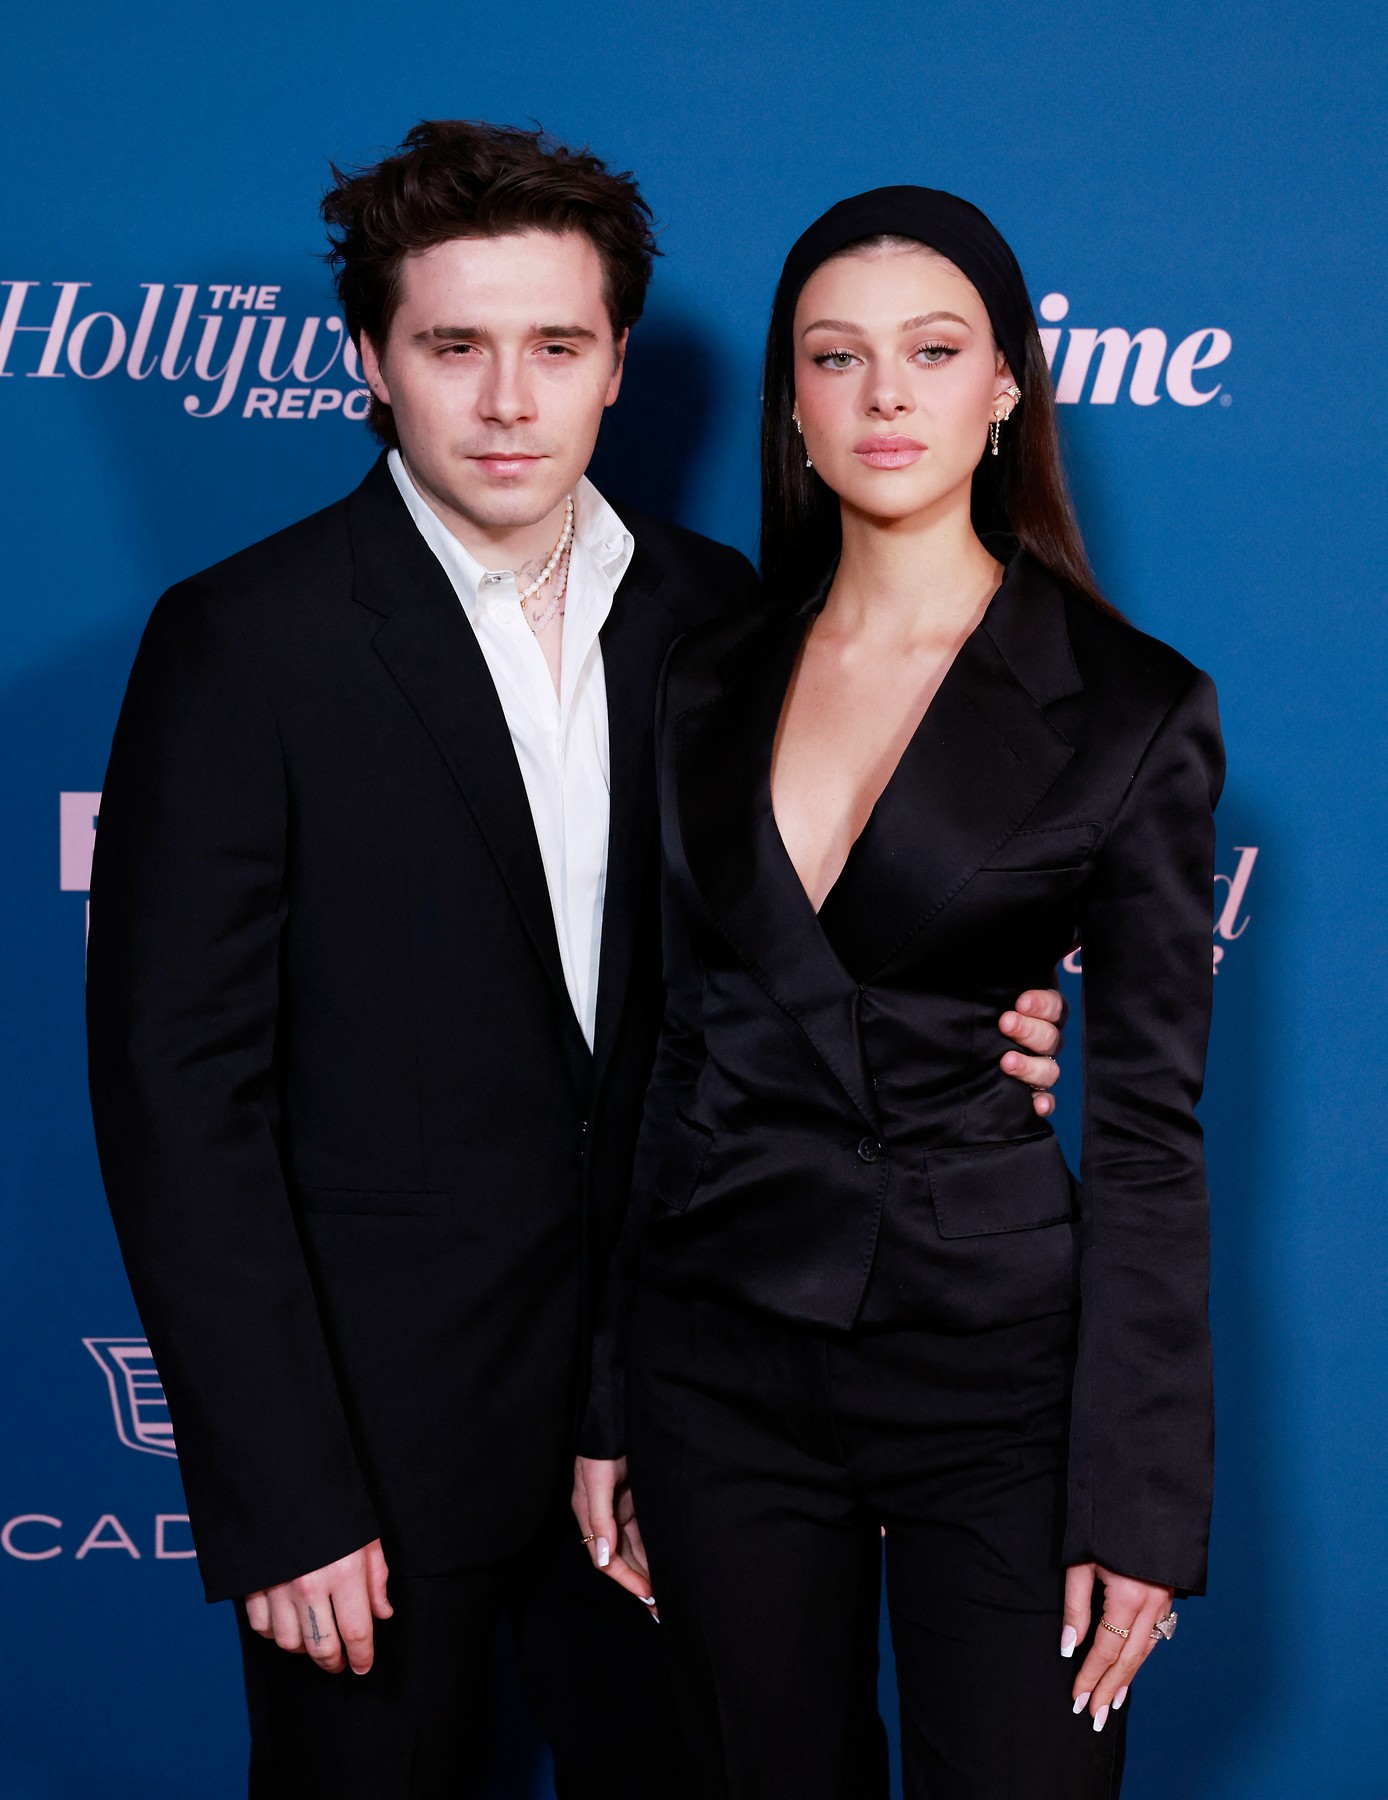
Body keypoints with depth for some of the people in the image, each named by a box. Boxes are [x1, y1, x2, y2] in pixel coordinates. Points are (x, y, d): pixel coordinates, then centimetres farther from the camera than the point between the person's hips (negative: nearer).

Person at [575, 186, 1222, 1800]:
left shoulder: (1131, 710, -7)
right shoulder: (709, 684, 5)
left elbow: (1147, 1127, -6)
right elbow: (683, 1047, 8)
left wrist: (1141, 1501, -9)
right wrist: (608, 1406, 8)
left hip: (999, 1367, -3)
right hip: (724, 1361, 4)